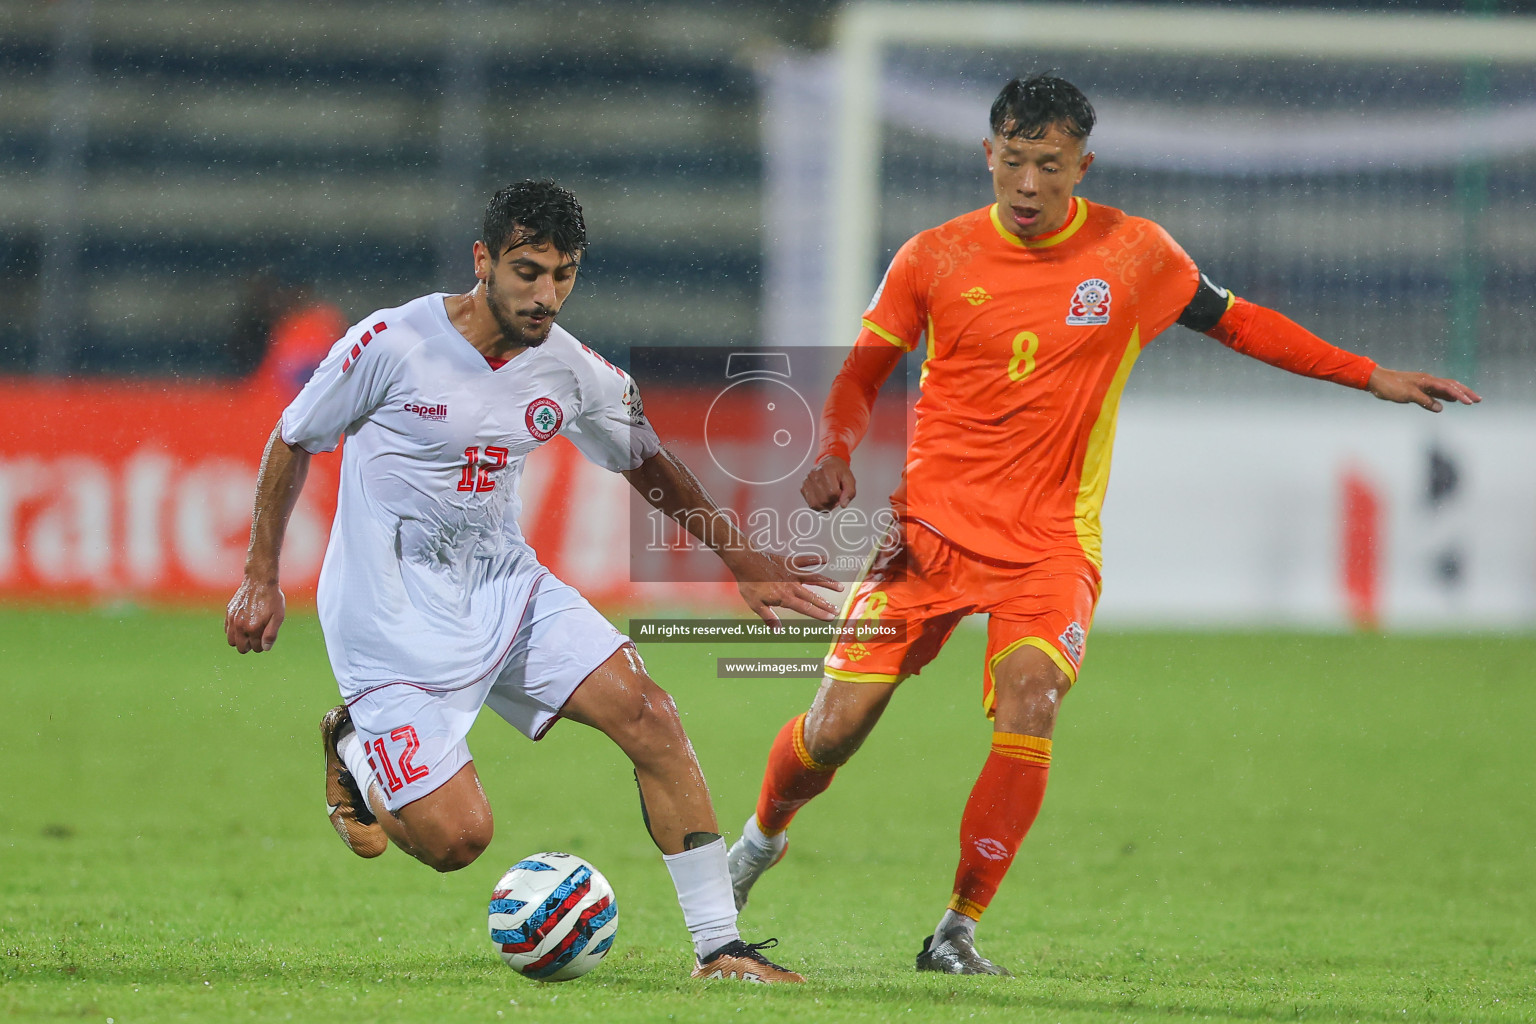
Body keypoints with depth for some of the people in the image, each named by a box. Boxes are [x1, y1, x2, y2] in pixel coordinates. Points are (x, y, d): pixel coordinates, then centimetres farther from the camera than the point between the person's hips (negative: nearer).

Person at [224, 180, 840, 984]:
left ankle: (719, 947, -7)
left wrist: (742, 561, 14)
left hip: (504, 588, 5)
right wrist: (260, 578, 0)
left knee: (649, 716, -14)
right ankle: (356, 749, 20)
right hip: (392, 617, -5)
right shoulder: (394, 343, -17)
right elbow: (292, 443, -2)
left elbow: (646, 463, 17)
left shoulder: (571, 370, -3)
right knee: (456, 839, -14)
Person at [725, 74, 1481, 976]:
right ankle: (763, 836, 29)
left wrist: (1374, 378, 10)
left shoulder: (1135, 253, -2)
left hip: (1049, 541, 0)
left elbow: (1236, 321, 13)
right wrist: (835, 453, -10)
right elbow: (864, 370, 10)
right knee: (838, 723, -6)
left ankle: (960, 929, -14)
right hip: (933, 522, 0)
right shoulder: (934, 259, -2)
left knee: (1030, 703, -26)